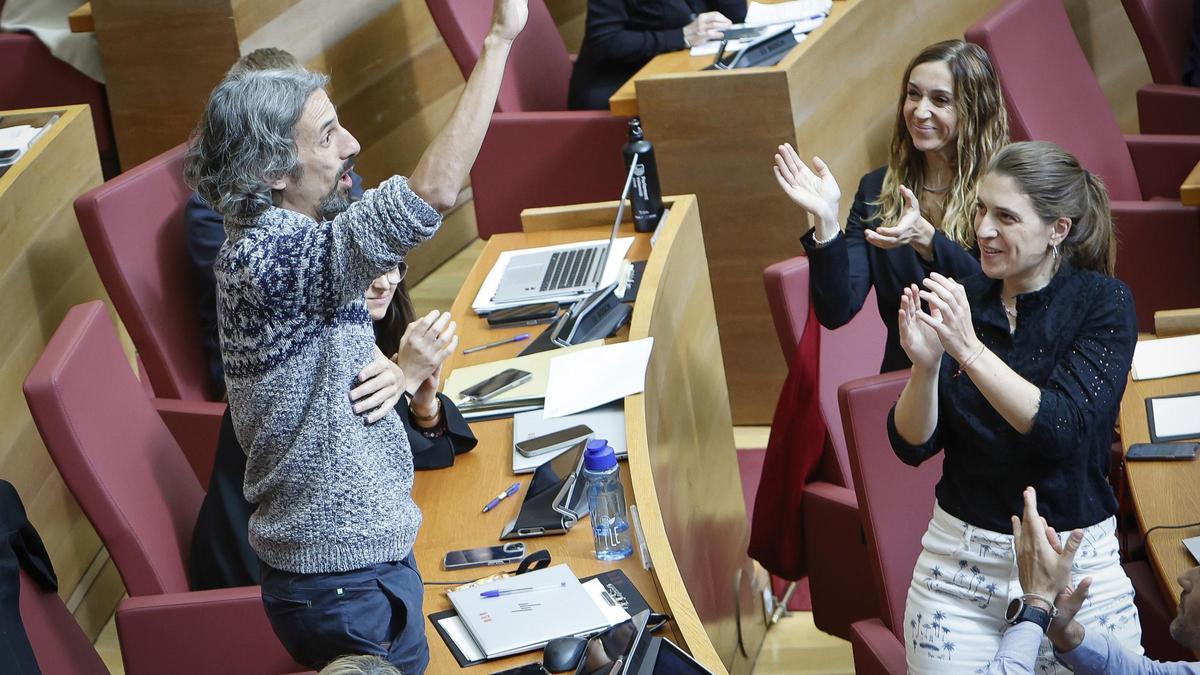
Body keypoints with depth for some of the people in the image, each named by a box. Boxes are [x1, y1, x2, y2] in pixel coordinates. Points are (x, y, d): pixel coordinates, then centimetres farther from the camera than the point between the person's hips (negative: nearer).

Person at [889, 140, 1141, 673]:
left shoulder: (1103, 303, -8)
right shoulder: (962, 300, -1)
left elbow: (1064, 430, -22)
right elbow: (912, 446, -2)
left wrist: (969, 350, -29)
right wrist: (925, 365, -20)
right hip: (960, 560, 2)